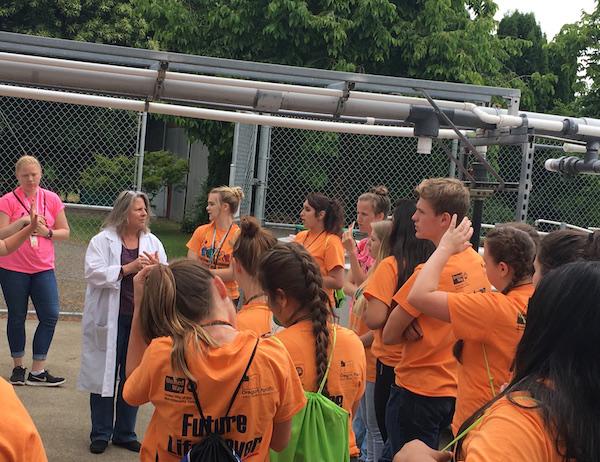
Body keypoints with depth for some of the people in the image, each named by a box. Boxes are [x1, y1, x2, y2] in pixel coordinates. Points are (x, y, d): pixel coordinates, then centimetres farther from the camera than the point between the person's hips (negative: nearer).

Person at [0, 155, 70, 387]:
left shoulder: (51, 199, 3)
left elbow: (65, 232, 7)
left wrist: (47, 232, -11)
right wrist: (22, 222, -21)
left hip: (43, 268, 2)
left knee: (50, 315, -5)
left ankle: (37, 371, 6)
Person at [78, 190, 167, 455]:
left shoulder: (152, 242, 7)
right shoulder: (102, 240, -3)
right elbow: (94, 273, -16)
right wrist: (129, 267, -21)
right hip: (110, 319, -3)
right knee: (105, 374, 6)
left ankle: (125, 433, 24)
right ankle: (101, 434, 20)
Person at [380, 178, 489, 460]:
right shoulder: (476, 262, 0)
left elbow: (389, 335, -16)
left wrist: (413, 331, 0)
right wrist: (420, 329, -5)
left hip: (418, 390, -7)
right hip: (455, 389, 7)